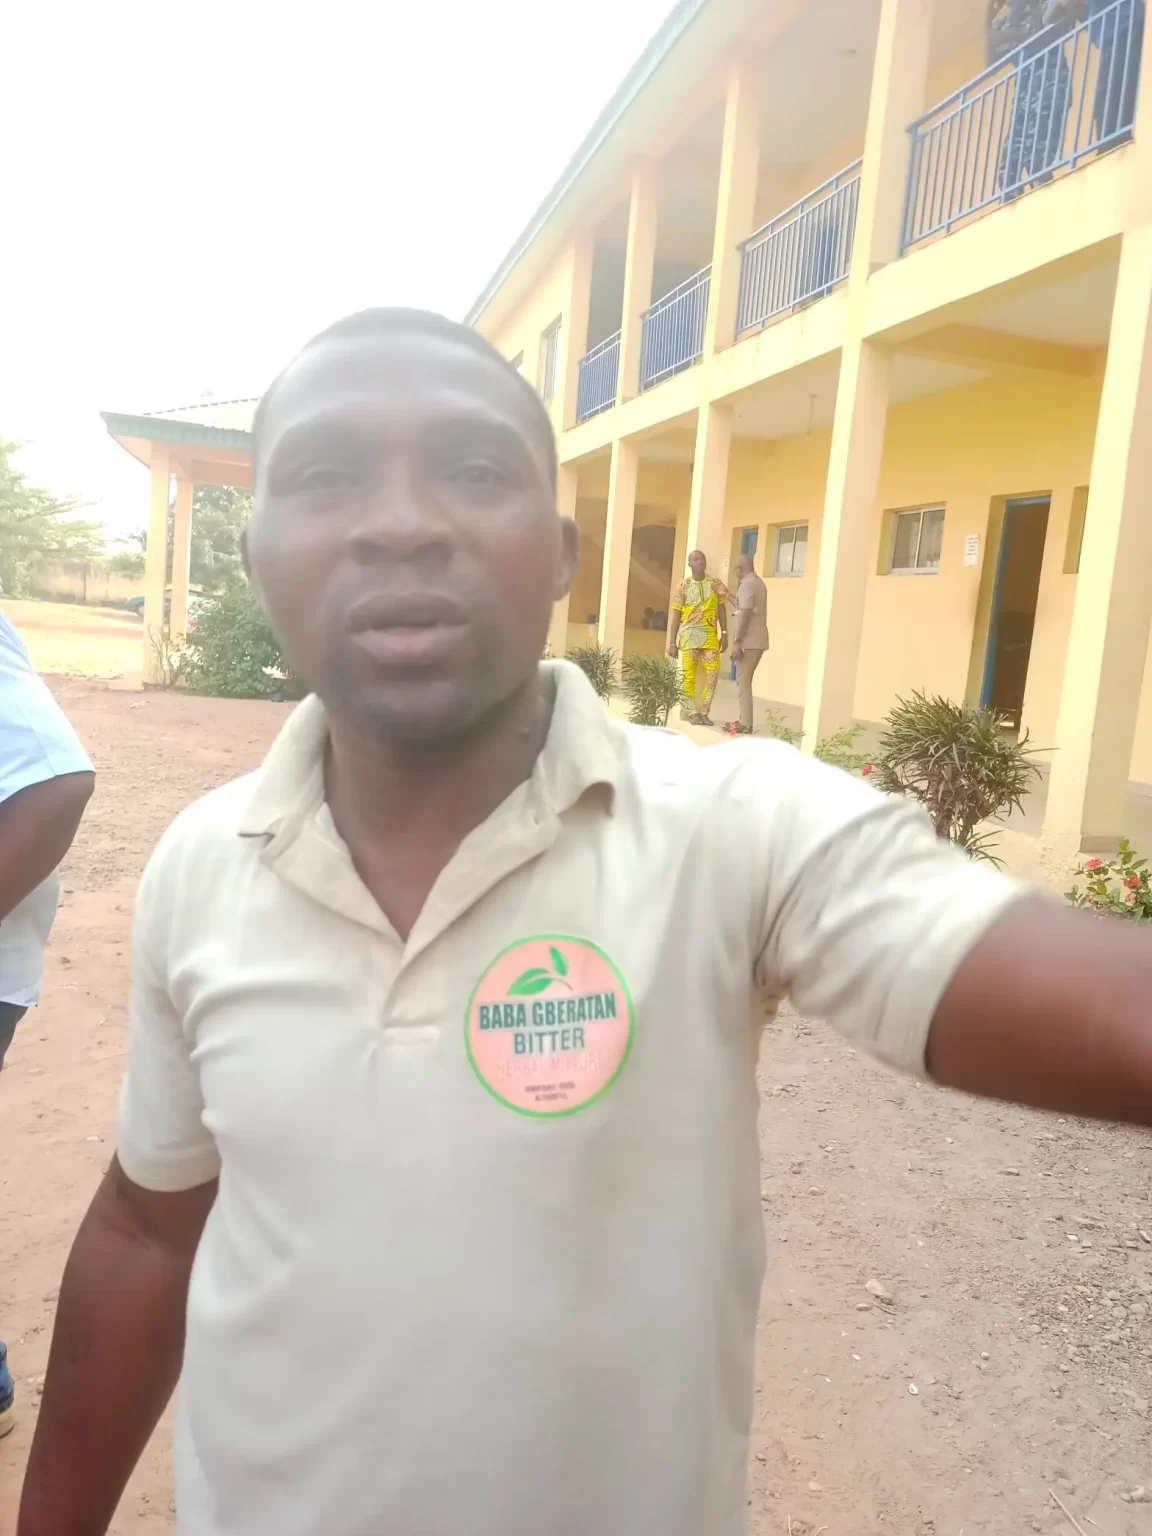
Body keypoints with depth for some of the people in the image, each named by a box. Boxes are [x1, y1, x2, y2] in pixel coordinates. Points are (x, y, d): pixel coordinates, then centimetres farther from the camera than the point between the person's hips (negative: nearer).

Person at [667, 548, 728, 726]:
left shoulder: (716, 584, 7)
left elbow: (721, 610, 11)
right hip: (689, 635, -1)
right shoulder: (684, 586, 2)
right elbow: (676, 615, 2)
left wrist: (724, 634, 3)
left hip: (710, 636, 2)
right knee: (689, 676, 0)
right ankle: (693, 712, 10)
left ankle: (704, 712, 7)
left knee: (712, 674, -5)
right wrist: (672, 642, -2)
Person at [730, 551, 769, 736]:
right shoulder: (759, 583, 18)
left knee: (743, 681, -7)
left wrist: (737, 642, -22)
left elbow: (745, 614, -20)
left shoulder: (746, 584, -12)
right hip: (758, 640, 9)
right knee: (745, 680, 16)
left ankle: (746, 724, -8)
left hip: (749, 641, -9)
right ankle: (744, 721, 19)